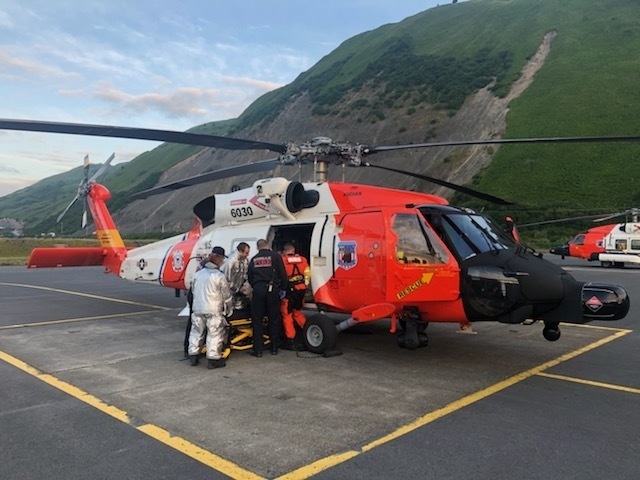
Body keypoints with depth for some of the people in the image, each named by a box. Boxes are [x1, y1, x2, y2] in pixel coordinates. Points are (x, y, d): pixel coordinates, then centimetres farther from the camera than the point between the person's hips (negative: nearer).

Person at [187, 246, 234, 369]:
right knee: (215, 335, 2)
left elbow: (193, 291, 14)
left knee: (196, 332, 17)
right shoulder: (219, 276, -13)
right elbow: (227, 295, -8)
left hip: (197, 309, 6)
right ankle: (213, 359, 5)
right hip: (214, 311, -6)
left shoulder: (197, 274, 4)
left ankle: (193, 356, 23)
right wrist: (229, 309, 5)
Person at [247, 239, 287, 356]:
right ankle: (274, 348, 14)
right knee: (274, 319, 9)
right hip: (272, 289, -1)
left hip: (258, 290, 2)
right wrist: (282, 288, 8)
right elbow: (282, 274, -2)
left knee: (257, 320, 7)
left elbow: (249, 277, 15)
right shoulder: (275, 256, 2)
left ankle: (258, 350, 6)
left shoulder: (254, 260, 13)